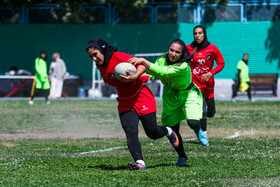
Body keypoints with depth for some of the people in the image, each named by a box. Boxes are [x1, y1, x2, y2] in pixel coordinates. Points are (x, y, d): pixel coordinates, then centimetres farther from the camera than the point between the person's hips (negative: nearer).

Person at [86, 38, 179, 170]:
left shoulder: (118, 57, -17)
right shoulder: (100, 67, 5)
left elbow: (142, 65, -24)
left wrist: (134, 77, -40)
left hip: (141, 97, -5)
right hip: (125, 102, 5)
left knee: (152, 133, -1)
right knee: (130, 133, -17)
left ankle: (168, 131, 32)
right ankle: (139, 162, -27)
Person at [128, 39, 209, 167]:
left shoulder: (183, 66, -35)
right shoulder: (162, 59, -16)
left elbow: (162, 72, -44)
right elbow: (151, 74, -16)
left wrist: (143, 61, -46)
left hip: (188, 94, -4)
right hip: (170, 96, 4)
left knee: (193, 123, -25)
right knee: (173, 130, 5)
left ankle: (198, 131, 16)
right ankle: (181, 156, 32)